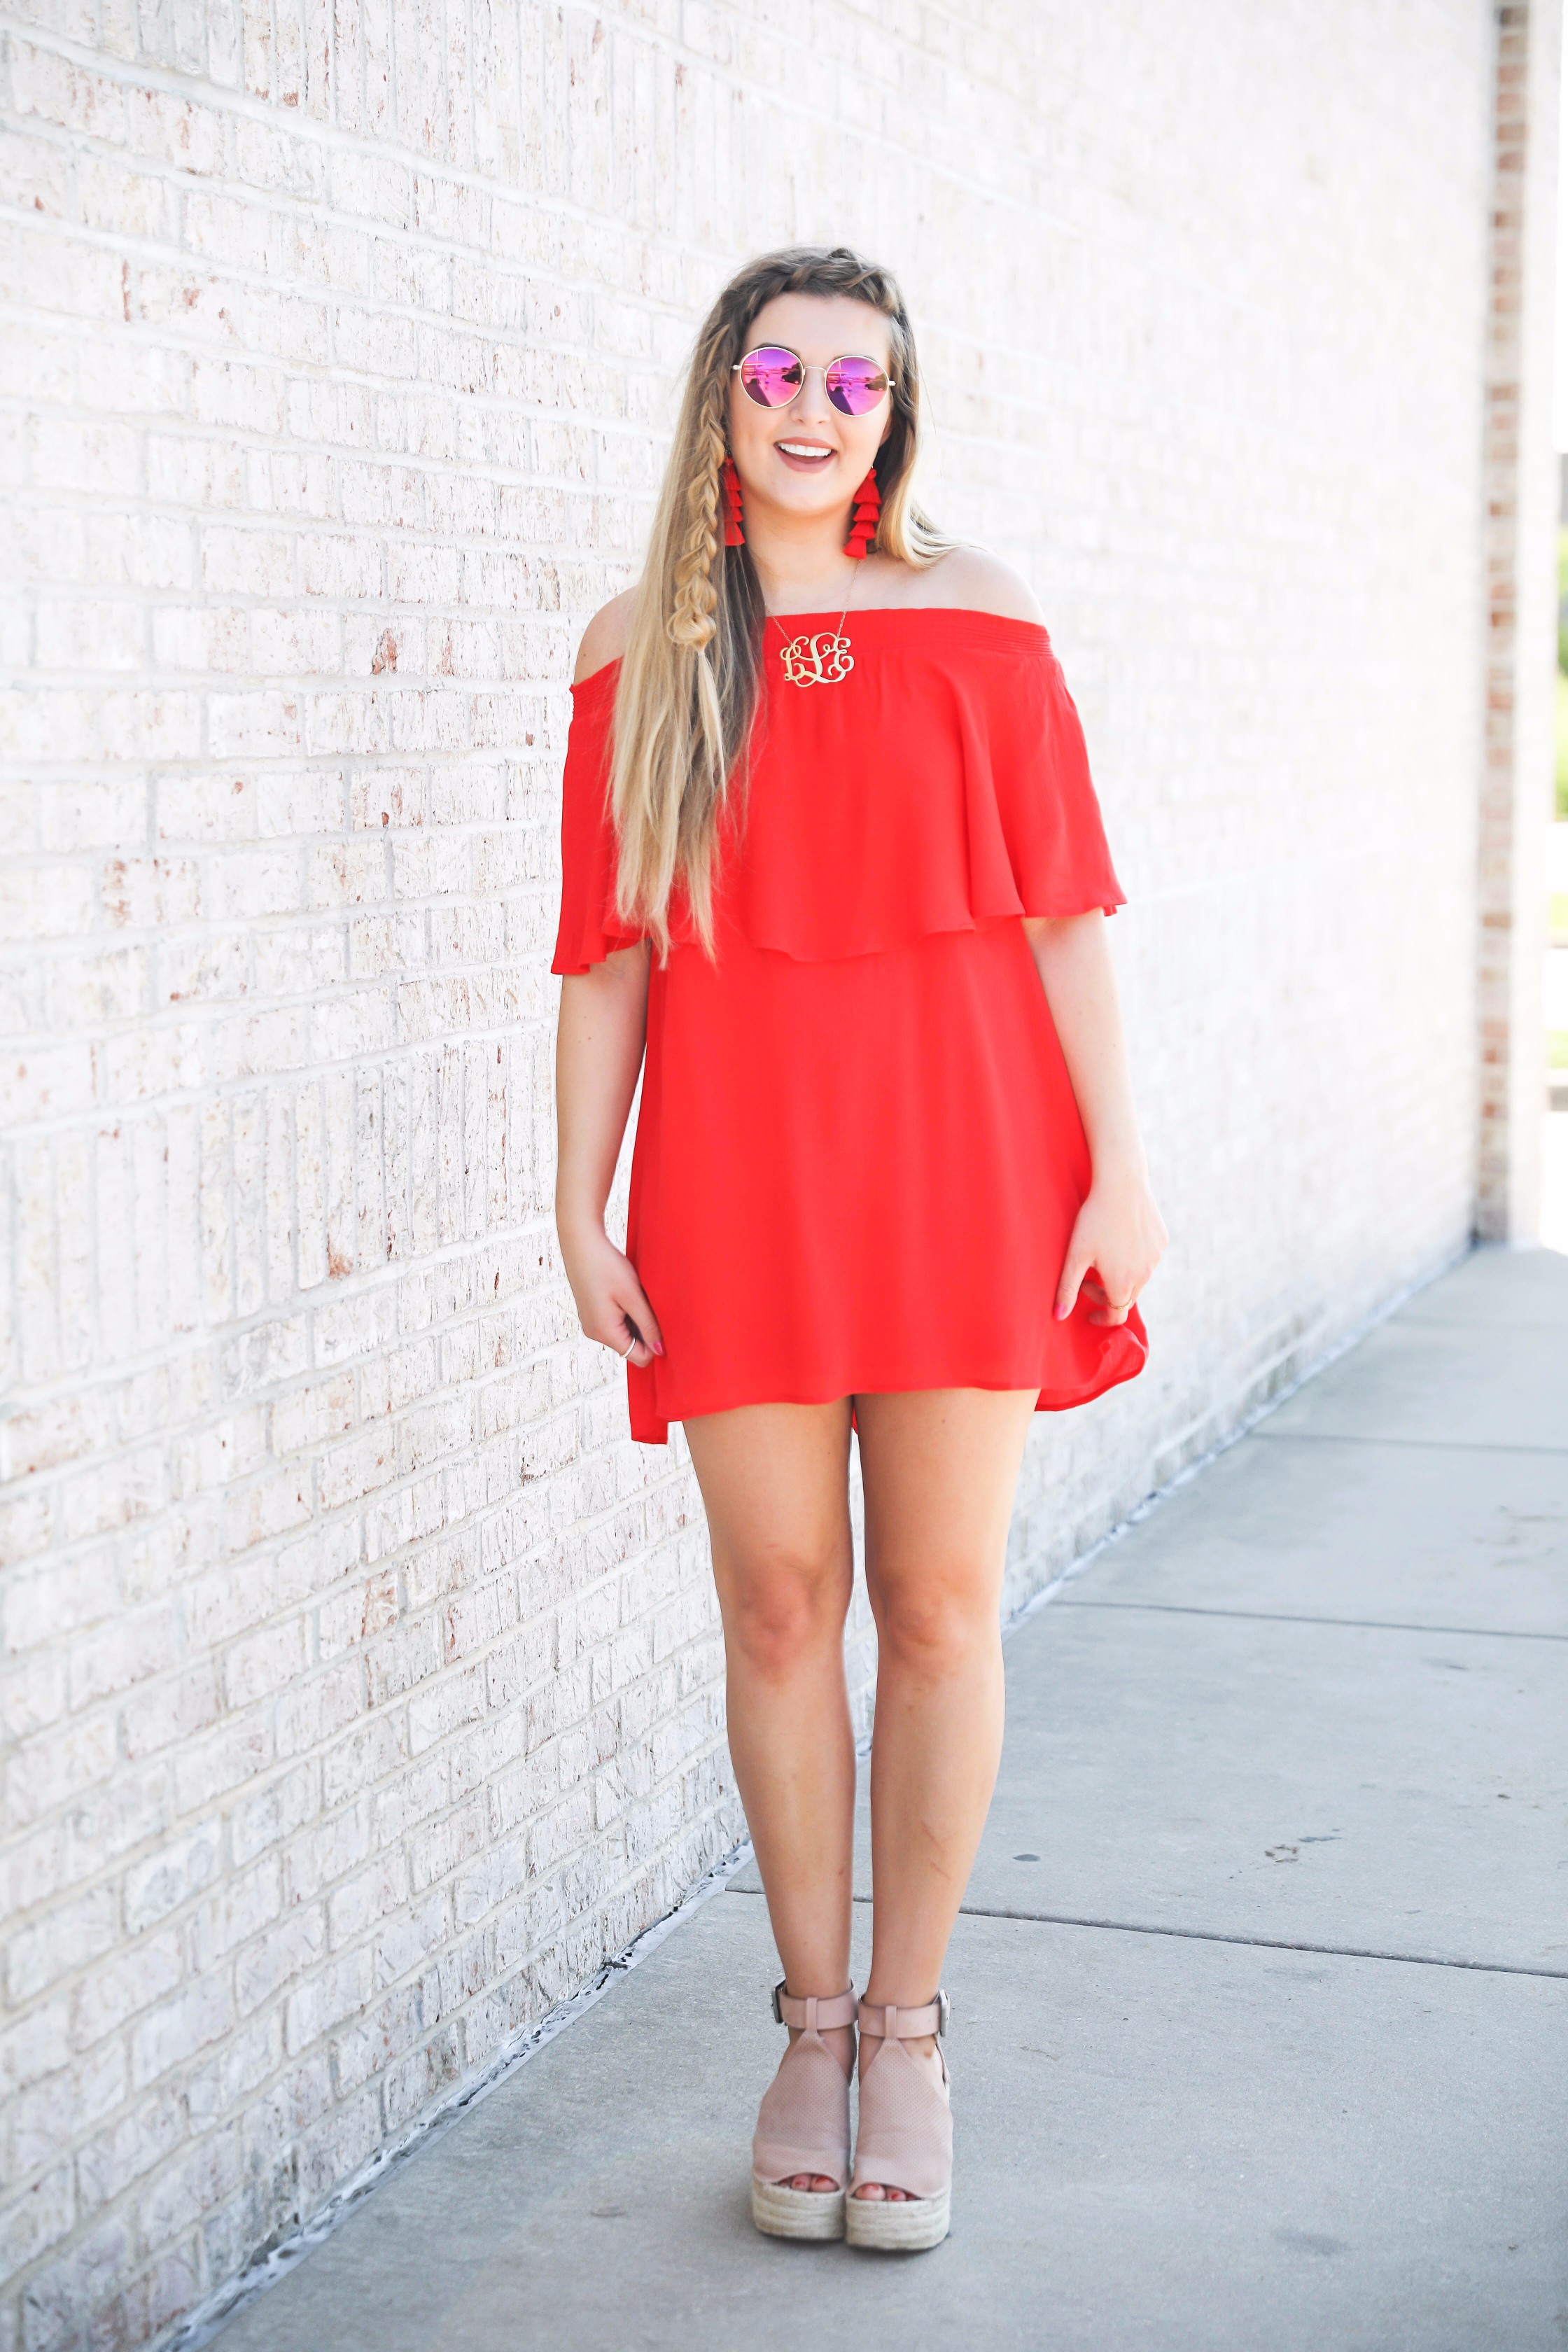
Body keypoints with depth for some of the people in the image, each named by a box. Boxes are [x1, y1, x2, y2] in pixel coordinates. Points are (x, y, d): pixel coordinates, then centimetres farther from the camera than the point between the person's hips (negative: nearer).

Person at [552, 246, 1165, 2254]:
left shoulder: (973, 620, 3)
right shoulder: (638, 651, 6)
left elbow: (1064, 912, 1)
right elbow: (605, 956, 6)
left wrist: (1118, 1168, -4)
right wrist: (578, 1212, 2)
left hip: (959, 1155, -1)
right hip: (735, 1176, 1)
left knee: (938, 1604, 4)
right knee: (778, 1606, 5)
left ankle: (906, 2030, 18)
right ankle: (811, 2025, 22)